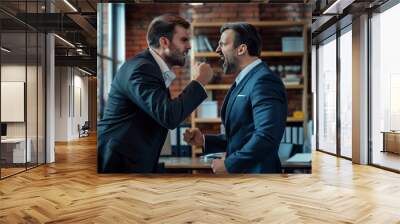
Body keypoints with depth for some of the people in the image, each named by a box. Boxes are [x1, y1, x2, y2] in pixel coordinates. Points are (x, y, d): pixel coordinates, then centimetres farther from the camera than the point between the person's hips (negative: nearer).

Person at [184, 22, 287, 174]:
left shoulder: (264, 81, -18)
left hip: (256, 170, -9)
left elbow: (267, 136, -28)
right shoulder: (244, 82, 12)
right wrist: (204, 141, 4)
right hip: (237, 171, 9)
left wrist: (229, 164, -19)